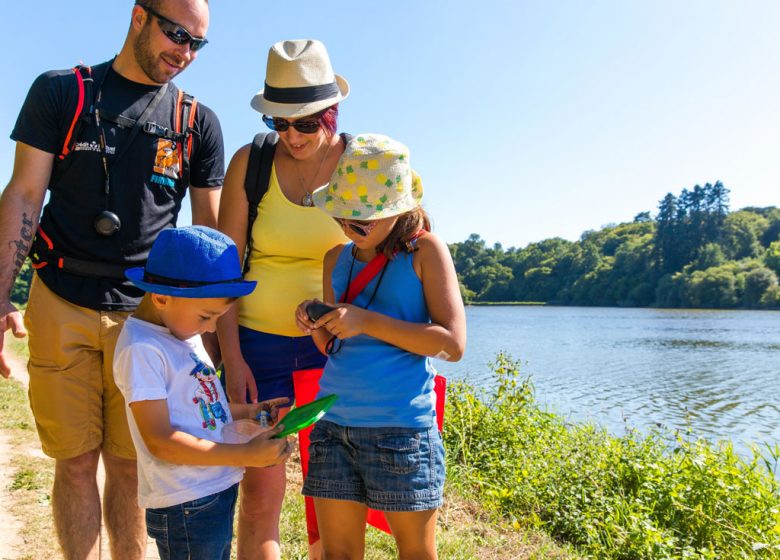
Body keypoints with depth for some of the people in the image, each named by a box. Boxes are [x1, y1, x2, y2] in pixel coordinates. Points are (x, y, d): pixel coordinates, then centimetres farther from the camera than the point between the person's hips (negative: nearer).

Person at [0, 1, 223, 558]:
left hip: (147, 310, 1)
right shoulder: (60, 92, 6)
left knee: (130, 464, 6)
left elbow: (212, 232, 8)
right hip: (61, 306, 0)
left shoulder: (198, 122, 8)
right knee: (77, 460, 4)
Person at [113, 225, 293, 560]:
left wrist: (248, 411, 2)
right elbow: (160, 441, -21)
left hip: (218, 491, 9)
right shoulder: (142, 350, -19)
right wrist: (245, 455, -23)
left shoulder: (183, 332, 8)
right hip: (185, 506, -9)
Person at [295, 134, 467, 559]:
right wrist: (317, 327, -4)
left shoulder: (425, 250, -4)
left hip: (401, 426, -4)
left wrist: (367, 322, -17)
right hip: (334, 423, 5)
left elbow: (452, 344, -12)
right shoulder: (338, 258, 11)